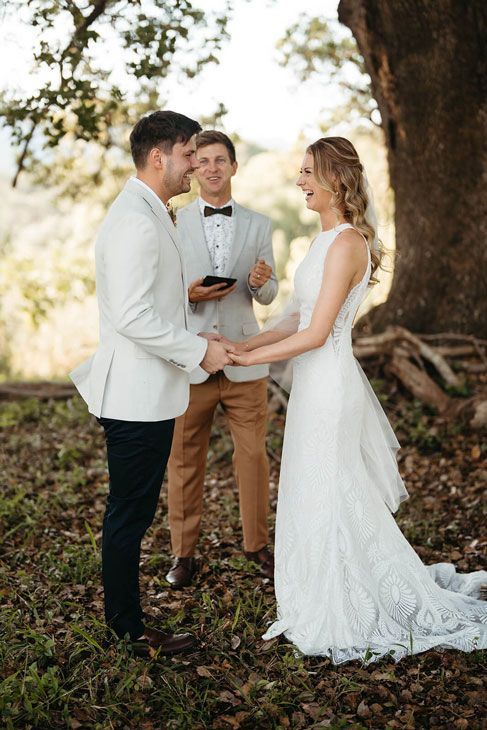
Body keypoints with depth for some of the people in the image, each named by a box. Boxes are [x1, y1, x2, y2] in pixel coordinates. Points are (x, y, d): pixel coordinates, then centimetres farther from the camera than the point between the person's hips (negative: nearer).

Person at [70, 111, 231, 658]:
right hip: (137, 398, -11)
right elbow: (133, 317, -25)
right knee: (128, 514, 1)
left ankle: (125, 623, 28)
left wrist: (192, 341, 15)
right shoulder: (136, 221, -18)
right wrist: (198, 350, -15)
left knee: (130, 512, 16)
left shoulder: (147, 214, 16)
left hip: (145, 393, 11)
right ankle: (128, 632, 15)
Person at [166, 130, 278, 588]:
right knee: (185, 460, 6)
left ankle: (257, 543, 25)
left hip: (244, 360, 1)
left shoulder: (258, 225, 9)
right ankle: (184, 551, 22)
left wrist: (262, 283, -13)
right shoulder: (173, 224, 3)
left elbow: (268, 296, 10)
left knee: (253, 455, 7)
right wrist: (189, 294, -16)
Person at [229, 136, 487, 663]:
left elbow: (315, 333, -21)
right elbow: (300, 317, 13)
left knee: (323, 497, 3)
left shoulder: (346, 243, -19)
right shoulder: (328, 238, 11)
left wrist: (250, 358, -14)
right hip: (317, 381, 9)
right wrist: (243, 344, 6)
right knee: (339, 494, 18)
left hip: (328, 383, -9)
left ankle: (335, 618, 20)